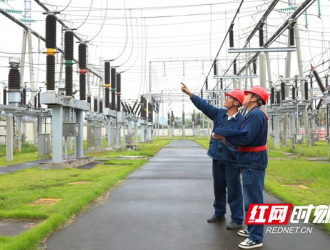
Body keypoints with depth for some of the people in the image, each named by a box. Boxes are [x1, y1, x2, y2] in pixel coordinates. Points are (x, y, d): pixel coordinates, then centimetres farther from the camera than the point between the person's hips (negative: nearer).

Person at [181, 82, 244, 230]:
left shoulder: (241, 121, -14)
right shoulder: (219, 113, 4)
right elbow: (204, 105, 5)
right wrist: (189, 93, -2)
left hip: (231, 162, -7)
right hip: (217, 159, 7)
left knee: (234, 191, 2)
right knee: (218, 188, 19)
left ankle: (237, 220, 13)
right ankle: (219, 213, 35)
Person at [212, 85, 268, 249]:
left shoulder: (256, 115, -16)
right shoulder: (252, 115, 16)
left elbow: (245, 138, -22)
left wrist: (224, 139, -11)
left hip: (254, 163, -11)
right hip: (250, 162, 11)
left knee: (253, 200, -6)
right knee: (250, 198, 18)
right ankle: (251, 229, 31)